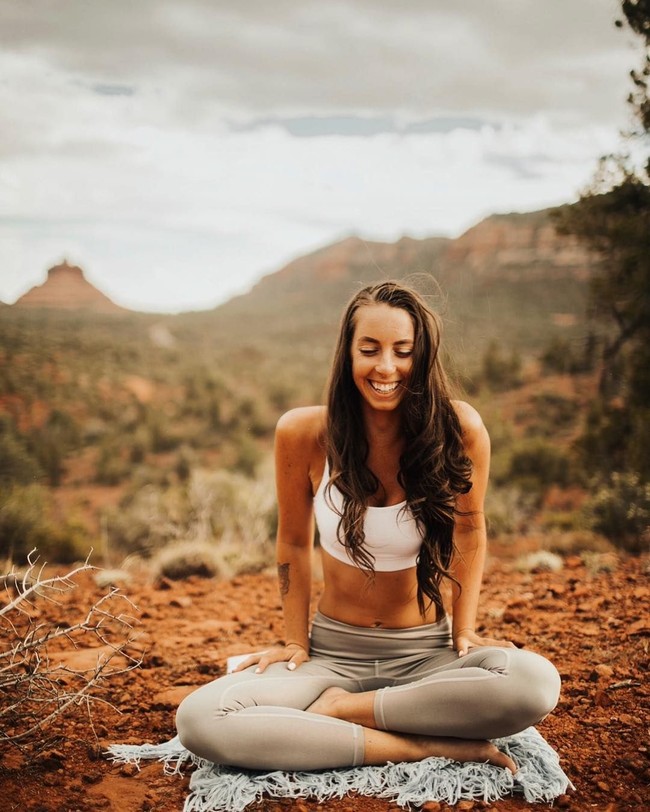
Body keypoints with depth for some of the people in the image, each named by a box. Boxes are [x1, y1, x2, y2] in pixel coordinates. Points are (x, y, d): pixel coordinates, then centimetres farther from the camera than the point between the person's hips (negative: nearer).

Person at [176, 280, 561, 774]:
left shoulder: (458, 429, -14)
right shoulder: (302, 433, -11)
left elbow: (469, 532, 4)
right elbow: (294, 543, 4)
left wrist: (465, 632, -1)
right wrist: (296, 643, 2)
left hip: (426, 652, 0)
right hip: (333, 652, 1)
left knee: (536, 683, -32)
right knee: (200, 720, -25)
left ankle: (341, 709, -15)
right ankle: (421, 745, -21)